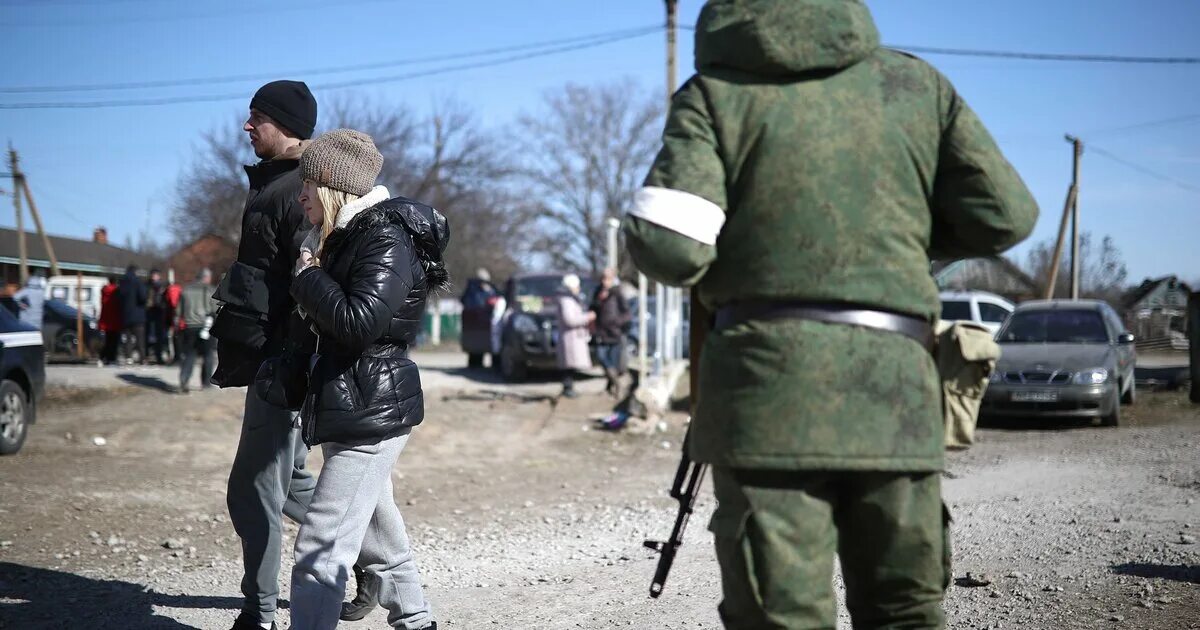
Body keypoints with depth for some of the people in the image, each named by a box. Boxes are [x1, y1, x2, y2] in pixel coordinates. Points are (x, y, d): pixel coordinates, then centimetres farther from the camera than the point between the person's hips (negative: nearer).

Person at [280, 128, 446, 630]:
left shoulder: (387, 241, -15)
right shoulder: (349, 235, 14)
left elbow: (358, 321, -26)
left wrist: (308, 278, -14)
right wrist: (311, 278, 2)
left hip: (373, 411, -10)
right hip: (358, 409, 10)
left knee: (322, 545, -12)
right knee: (377, 530, 21)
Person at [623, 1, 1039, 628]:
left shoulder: (713, 93, 2)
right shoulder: (917, 84, 11)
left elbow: (666, 245, -9)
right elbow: (1004, 216, 9)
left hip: (768, 382, -2)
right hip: (895, 386, 3)